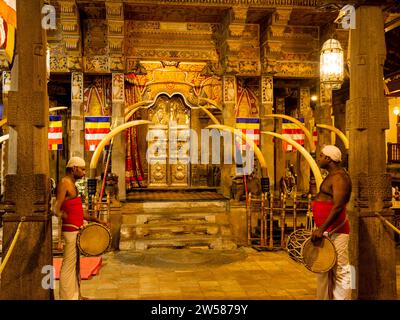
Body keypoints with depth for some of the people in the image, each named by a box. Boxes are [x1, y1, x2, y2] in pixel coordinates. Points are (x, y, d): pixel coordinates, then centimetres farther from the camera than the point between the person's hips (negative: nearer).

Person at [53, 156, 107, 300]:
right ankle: (66, 296, 5)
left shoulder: (72, 184, 17)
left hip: (76, 231, 10)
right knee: (69, 265, -3)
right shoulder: (64, 183, -12)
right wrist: (72, 220, -19)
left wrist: (95, 220, 14)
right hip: (71, 230, -10)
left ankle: (75, 295, 27)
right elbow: (57, 210, -19)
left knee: (75, 264, 17)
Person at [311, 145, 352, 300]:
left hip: (335, 231, -11)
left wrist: (321, 229, -27)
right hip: (326, 230, 11)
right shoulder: (331, 176, 17)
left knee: (340, 271, -5)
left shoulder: (339, 177, -15)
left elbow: (338, 206, -25)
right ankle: (324, 297, 29)